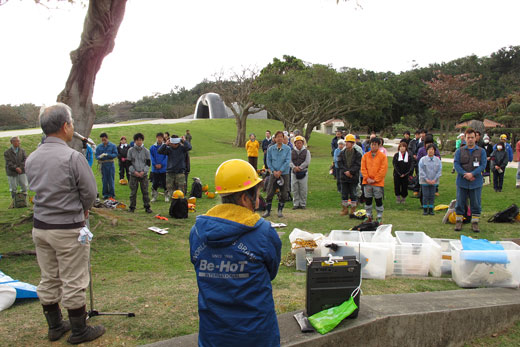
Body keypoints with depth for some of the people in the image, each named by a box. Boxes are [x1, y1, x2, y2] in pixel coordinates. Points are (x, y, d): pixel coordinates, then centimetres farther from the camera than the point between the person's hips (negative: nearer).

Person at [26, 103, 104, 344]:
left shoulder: (31, 159, 2)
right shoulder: (72, 157, -18)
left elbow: (36, 189, 11)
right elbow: (90, 192, -12)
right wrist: (82, 209, 7)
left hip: (40, 227, 7)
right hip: (68, 229, -7)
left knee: (48, 280, 17)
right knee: (73, 283, 5)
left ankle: (55, 326, 32)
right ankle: (79, 331, 18)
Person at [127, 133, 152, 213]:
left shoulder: (146, 151, 5)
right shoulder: (131, 150, 3)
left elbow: (148, 163, 4)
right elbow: (129, 163, 2)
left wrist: (143, 171, -10)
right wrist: (134, 171, -10)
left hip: (144, 174, 0)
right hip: (133, 174, 0)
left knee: (145, 191, 0)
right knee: (133, 191, 2)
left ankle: (147, 207, 7)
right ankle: (132, 207, 12)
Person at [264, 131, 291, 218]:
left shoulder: (287, 149, -2)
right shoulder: (270, 149, 3)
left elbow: (288, 161, -7)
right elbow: (268, 161, 4)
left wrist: (280, 171, -12)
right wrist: (273, 171, -8)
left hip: (284, 174, 0)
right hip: (273, 174, 1)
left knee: (283, 194, 3)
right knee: (270, 192, -2)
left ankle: (280, 211, 18)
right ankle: (267, 211, 9)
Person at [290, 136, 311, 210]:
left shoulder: (306, 152, 6)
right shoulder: (292, 152, 11)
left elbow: (307, 162, -4)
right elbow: (290, 162, 1)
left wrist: (299, 167, -13)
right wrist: (294, 167, -18)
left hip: (303, 172, -2)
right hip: (294, 173, 2)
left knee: (303, 190, 0)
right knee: (294, 189, 2)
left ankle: (303, 204, 9)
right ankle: (296, 204, 10)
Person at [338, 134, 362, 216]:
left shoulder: (357, 154, -2)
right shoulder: (342, 153, 6)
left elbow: (358, 165, -9)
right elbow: (339, 163, -1)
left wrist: (350, 172, -20)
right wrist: (345, 172, -15)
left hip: (353, 177, -3)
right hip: (343, 177, 3)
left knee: (353, 194, 4)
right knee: (344, 194, 8)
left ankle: (353, 210, 14)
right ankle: (345, 209, 19)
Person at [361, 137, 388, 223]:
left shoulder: (383, 156, -3)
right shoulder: (365, 156, 6)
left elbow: (383, 170, -7)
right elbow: (363, 168, 5)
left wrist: (375, 180, -11)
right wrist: (367, 178, -7)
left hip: (378, 182, -3)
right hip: (367, 182, 3)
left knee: (378, 200, 3)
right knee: (367, 200, 8)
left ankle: (379, 217, 13)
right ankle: (369, 216, 20)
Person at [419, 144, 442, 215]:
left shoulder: (438, 160, 3)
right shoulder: (423, 159, -4)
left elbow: (439, 171, 2)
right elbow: (421, 171, -5)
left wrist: (434, 180, -8)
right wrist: (426, 179, -12)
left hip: (434, 182, 2)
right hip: (424, 181, -2)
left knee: (432, 196, 4)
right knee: (425, 195, -1)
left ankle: (431, 209, 14)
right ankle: (425, 209, 10)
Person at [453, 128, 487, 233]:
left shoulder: (481, 151, 5)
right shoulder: (459, 151, 4)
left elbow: (483, 165, -4)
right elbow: (456, 164, -5)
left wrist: (472, 174, -18)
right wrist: (465, 174, -19)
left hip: (476, 182, 0)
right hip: (462, 182, 0)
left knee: (476, 204, 5)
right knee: (460, 203, 5)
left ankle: (475, 222, 15)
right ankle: (459, 221, 16)